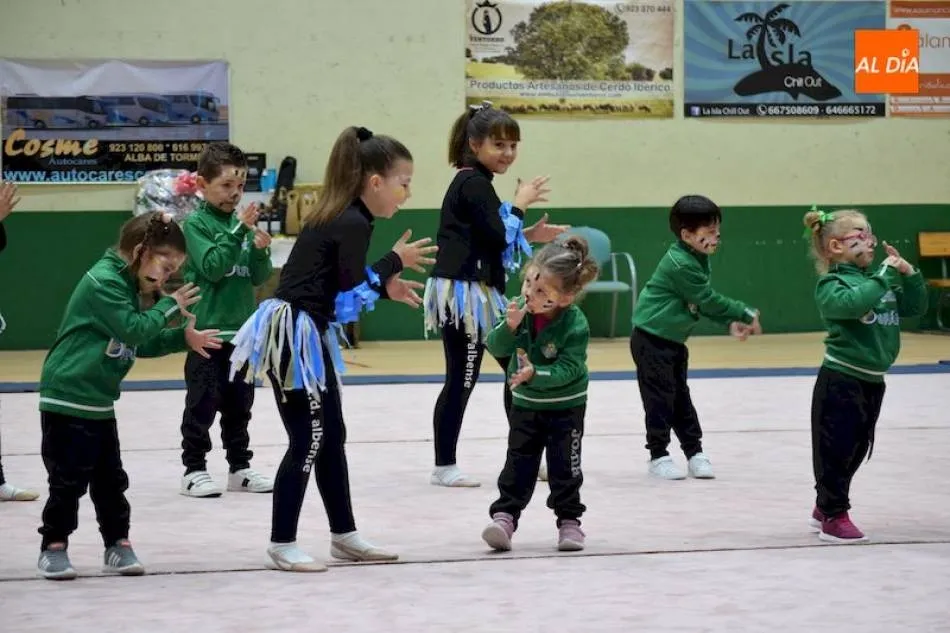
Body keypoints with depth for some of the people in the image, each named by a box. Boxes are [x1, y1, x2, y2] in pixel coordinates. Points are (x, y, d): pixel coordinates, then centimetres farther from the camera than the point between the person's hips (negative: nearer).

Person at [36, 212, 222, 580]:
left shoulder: (128, 286, 13)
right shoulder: (103, 281, -18)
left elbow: (143, 344, 17)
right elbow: (134, 330, -23)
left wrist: (183, 338, 6)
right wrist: (169, 306, -11)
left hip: (100, 402, 9)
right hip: (67, 398, -9)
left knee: (110, 479, 11)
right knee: (69, 479, -3)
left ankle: (117, 544, 20)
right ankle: (54, 547, 7)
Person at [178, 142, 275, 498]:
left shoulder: (242, 222, 8)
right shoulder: (196, 223, -7)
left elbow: (259, 278, 7)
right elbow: (212, 266, -19)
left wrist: (261, 251, -13)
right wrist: (239, 231, -25)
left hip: (242, 331, 6)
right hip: (206, 331, -6)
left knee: (239, 404, 13)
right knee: (202, 404, -1)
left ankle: (239, 468, 21)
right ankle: (194, 470, 6)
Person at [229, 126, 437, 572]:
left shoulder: (338, 217, 12)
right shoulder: (353, 224, -17)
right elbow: (349, 299, -15)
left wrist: (385, 287, 8)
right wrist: (395, 262, -5)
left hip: (306, 335, 10)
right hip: (293, 335, -10)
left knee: (331, 436, 15)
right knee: (308, 439, -5)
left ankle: (344, 536, 24)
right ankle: (281, 545, 1)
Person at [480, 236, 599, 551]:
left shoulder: (575, 325, -27)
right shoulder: (520, 309, -14)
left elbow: (567, 369, -30)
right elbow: (496, 348, -15)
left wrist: (535, 374, -43)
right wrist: (510, 327, -33)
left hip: (566, 405, -3)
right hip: (525, 403, 3)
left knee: (565, 466, 4)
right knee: (518, 463, 4)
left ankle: (569, 520, 17)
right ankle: (504, 516, 5)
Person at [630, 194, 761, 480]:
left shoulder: (698, 260, 5)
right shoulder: (680, 265, -25)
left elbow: (706, 302, 9)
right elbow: (709, 300, -22)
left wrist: (731, 323, -5)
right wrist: (746, 315, -14)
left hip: (673, 340, 9)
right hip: (651, 339, -9)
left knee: (681, 398, 13)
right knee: (660, 397, -2)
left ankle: (694, 452, 19)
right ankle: (658, 456, 7)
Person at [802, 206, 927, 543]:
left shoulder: (877, 279, 10)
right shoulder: (831, 284, -12)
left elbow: (915, 307, 12)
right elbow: (852, 302, -32)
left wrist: (908, 273, -1)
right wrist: (884, 275, -25)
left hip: (872, 381, 8)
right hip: (840, 380, -8)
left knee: (856, 450, 16)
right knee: (836, 450, -3)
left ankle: (824, 509, 29)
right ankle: (834, 516, 6)